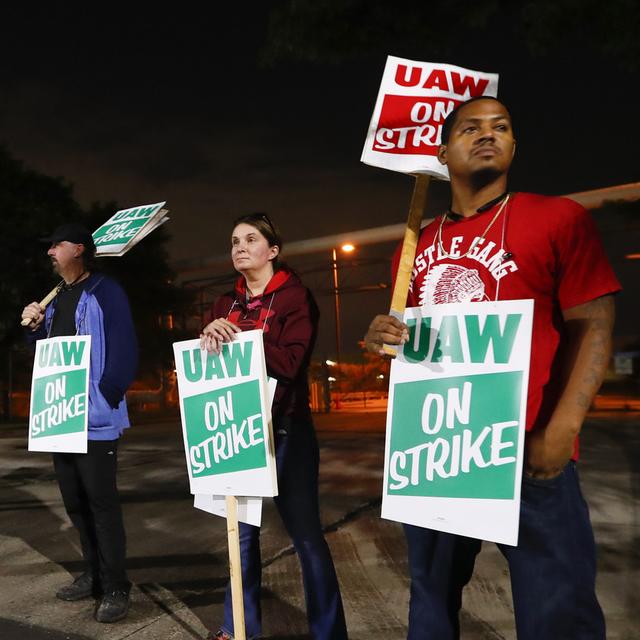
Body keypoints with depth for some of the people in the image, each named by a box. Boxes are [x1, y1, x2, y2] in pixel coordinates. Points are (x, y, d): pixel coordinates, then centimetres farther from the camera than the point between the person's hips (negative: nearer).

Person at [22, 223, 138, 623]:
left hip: (95, 418, -8)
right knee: (75, 501, 15)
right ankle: (94, 574, 29)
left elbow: (124, 351, -16)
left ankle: (115, 588, 8)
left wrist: (104, 396, -18)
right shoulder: (57, 298, 17)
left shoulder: (105, 292, -9)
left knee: (102, 503, -3)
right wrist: (35, 328, 3)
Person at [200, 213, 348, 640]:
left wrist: (239, 340, -21)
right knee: (242, 529, 13)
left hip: (285, 429, -5)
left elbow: (290, 363, -15)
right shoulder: (226, 304, 13)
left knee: (305, 533, 0)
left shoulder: (295, 297, -4)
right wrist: (211, 340, -14)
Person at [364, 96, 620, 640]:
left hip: (528, 454, -4)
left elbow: (592, 326, -8)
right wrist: (385, 338, -4)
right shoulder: (415, 248, 11)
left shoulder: (559, 218, -2)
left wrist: (560, 431, -19)